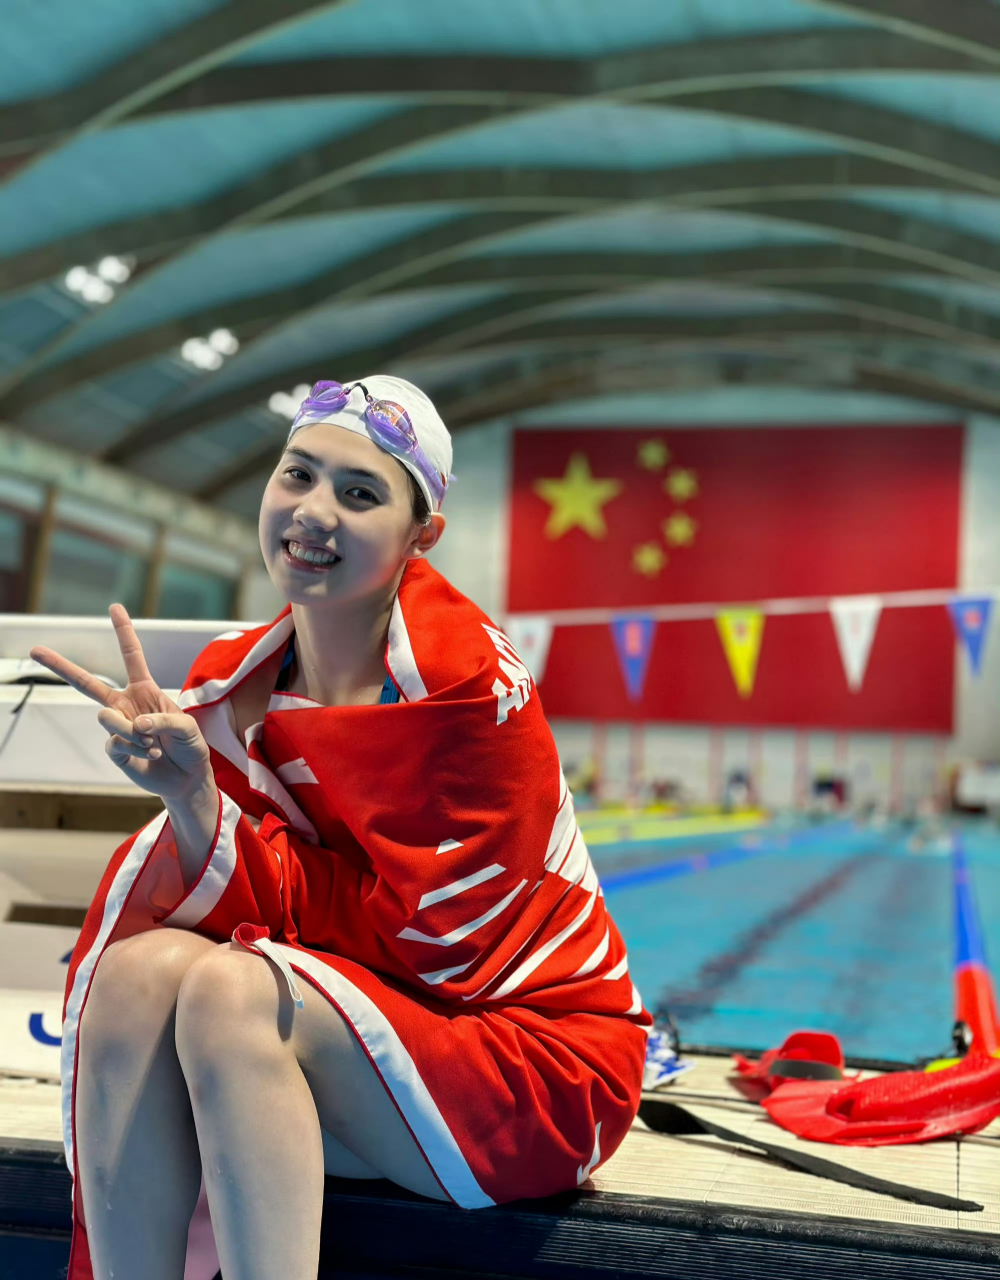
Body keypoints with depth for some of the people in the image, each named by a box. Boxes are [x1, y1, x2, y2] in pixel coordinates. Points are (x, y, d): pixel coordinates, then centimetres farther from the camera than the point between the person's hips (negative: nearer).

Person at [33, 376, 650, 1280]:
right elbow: (261, 912, -6)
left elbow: (430, 943, -16)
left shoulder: (465, 681, -18)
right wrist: (188, 796, -27)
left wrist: (201, 802, -14)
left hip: (541, 1060, -5)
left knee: (231, 992, -28)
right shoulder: (234, 687, 1)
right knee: (140, 969, -20)